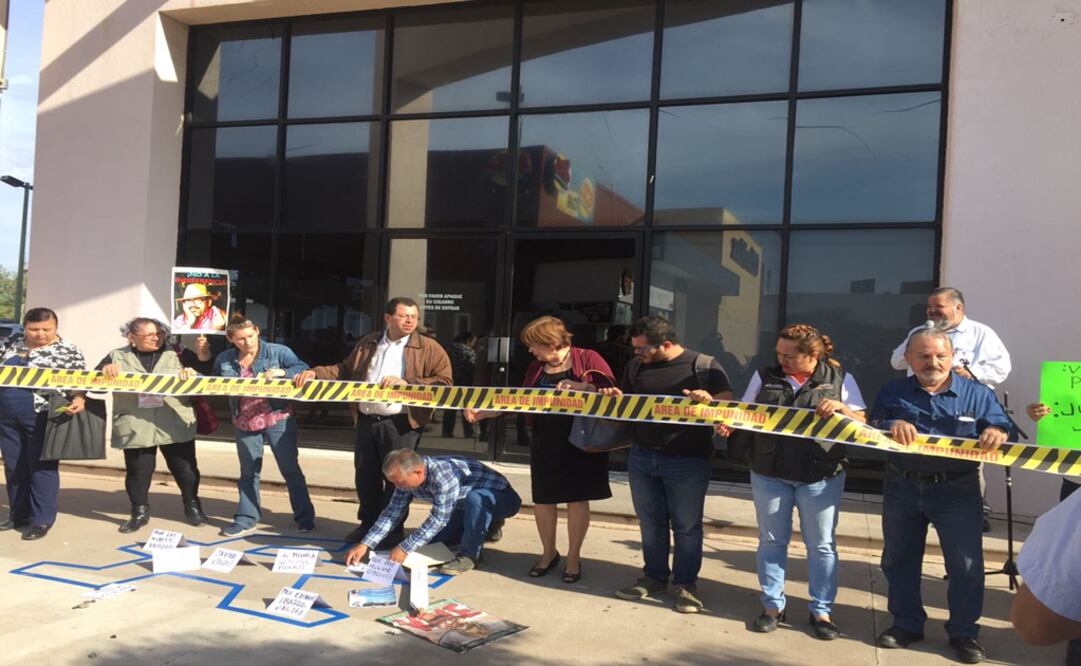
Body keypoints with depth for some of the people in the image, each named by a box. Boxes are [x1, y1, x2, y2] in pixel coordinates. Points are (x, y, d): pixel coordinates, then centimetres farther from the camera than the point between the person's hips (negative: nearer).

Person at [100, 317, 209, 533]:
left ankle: (193, 507, 23)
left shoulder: (175, 354, 5)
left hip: (175, 425, 0)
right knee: (137, 471, 6)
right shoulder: (117, 357, 7)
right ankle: (140, 512, 21)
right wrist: (105, 370, -14)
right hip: (136, 427, 0)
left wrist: (191, 373, -18)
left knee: (185, 468, 6)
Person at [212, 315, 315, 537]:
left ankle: (304, 516, 14)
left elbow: (303, 369, -13)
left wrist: (283, 372, -29)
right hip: (244, 423, 4)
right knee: (248, 473, 14)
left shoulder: (278, 351, -9)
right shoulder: (224, 360, 5)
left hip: (278, 419, -4)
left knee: (290, 469, 3)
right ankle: (246, 518, 26)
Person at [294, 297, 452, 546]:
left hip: (401, 423, -5)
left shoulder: (429, 348, -3)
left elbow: (444, 382, -12)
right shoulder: (367, 344, 14)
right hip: (366, 420, 5)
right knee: (365, 476, 13)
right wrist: (314, 373, 6)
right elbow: (345, 370, 20)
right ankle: (368, 524, 29)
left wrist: (406, 383, -21)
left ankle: (392, 529, 16)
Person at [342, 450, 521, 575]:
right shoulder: (408, 475, -12)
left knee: (474, 498, -40)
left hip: (502, 498, -8)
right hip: (465, 507, 9)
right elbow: (393, 512, -5)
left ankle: (469, 555, -18)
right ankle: (485, 527, 19)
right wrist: (364, 545, -13)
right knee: (428, 541, 3)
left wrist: (405, 548, -30)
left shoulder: (442, 474, -37)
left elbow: (439, 518, -34)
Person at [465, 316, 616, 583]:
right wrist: (482, 413, 5)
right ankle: (548, 553, 29)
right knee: (543, 499, 9)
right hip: (544, 442, 5)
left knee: (577, 499, 4)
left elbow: (610, 390, -10)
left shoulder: (587, 359, -7)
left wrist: (581, 387, -24)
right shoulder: (536, 367, 10)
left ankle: (573, 557, 20)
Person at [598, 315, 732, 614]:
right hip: (641, 457, 5)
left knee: (686, 526, 6)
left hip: (688, 461, -5)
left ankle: (685, 584, 20)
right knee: (650, 522, 15)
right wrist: (613, 396, -3)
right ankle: (654, 576, 30)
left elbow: (728, 405, -8)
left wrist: (709, 401, -29)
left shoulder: (704, 365, -7)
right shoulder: (636, 366, 8)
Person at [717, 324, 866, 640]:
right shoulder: (764, 376, 3)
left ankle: (821, 610, 21)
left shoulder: (840, 378, 0)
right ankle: (773, 605, 23)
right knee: (771, 541, 9)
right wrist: (729, 425, -13)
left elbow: (863, 423, 2)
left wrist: (841, 408, -17)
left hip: (822, 475, -1)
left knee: (821, 544, 7)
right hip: (769, 473, 1)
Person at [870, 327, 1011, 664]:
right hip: (901, 488, 2)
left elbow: (1004, 428, -2)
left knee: (966, 565, 3)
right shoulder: (892, 393, 3)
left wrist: (998, 434, -26)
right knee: (898, 559, 12)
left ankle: (964, 632, 21)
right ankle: (907, 623, 29)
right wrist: (890, 426, -23)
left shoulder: (977, 394, -1)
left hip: (957, 491, -2)